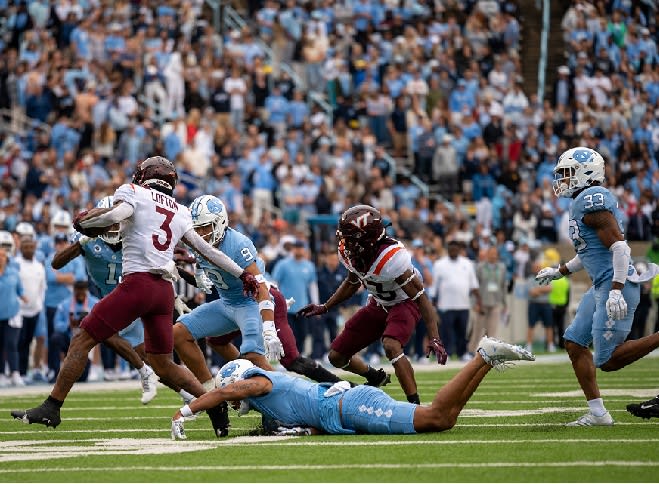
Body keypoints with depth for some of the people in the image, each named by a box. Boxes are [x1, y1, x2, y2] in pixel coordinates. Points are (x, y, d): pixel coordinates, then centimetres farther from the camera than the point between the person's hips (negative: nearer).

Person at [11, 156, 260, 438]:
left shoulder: (133, 192, 7)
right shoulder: (180, 212, 23)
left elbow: (116, 215, -14)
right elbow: (206, 249, 24)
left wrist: (83, 224, 2)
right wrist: (243, 274, 30)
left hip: (138, 282, -6)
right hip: (165, 290, 6)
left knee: (81, 341, 0)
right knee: (163, 364, 18)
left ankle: (51, 408, -3)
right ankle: (215, 404, 8)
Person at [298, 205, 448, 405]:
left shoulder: (390, 257, -36)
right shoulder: (350, 252, -14)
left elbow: (421, 297, -33)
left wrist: (434, 339, -40)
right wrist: (324, 308, 10)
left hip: (405, 303, -8)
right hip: (379, 304, 8)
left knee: (391, 346, -37)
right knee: (337, 356, 6)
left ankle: (415, 405, -28)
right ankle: (376, 378, 36)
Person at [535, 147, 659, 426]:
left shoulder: (592, 199, -16)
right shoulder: (583, 201, 16)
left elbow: (618, 246, -23)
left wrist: (616, 290, -29)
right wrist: (560, 272, 31)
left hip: (615, 284, -11)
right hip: (601, 286, 11)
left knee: (608, 360, -11)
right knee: (575, 343, 10)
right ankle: (597, 413, 12)